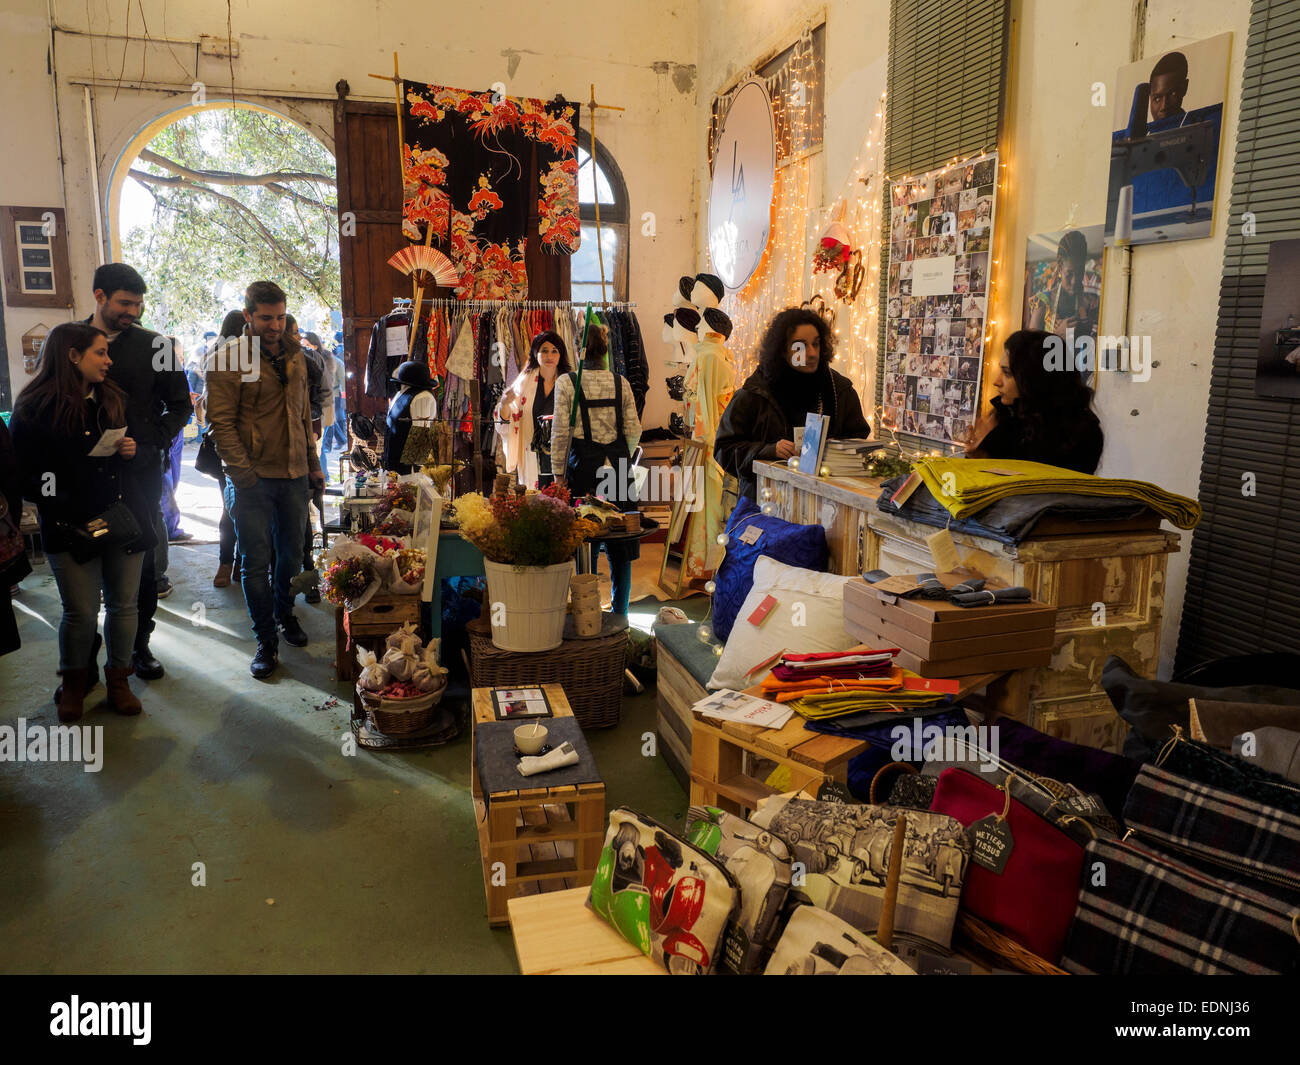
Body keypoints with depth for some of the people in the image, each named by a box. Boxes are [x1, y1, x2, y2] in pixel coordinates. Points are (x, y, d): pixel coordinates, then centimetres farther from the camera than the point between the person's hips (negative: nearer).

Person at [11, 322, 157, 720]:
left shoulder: (115, 399, 10)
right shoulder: (34, 409, -4)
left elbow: (137, 453, 21)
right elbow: (29, 477, -6)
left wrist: (132, 451, -2)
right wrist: (71, 515, -15)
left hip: (125, 519, 4)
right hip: (71, 529, -4)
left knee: (124, 605, 8)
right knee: (80, 612, 4)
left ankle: (118, 679, 25)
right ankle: (74, 682, 27)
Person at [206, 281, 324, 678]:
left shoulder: (294, 355, 11)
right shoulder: (229, 359, -7)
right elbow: (221, 422, -11)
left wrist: (312, 464, 15)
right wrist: (242, 473, -17)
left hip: (294, 474, 5)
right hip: (253, 478, -5)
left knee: (291, 553, 15)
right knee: (257, 561, 1)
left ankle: (283, 613, 38)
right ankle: (266, 641, 12)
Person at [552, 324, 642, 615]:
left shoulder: (566, 382, -5)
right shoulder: (620, 382, 4)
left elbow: (560, 432, -8)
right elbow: (634, 430, 4)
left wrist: (559, 474, -2)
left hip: (582, 466, -3)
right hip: (618, 467, 3)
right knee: (620, 546, 10)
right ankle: (620, 613, 17)